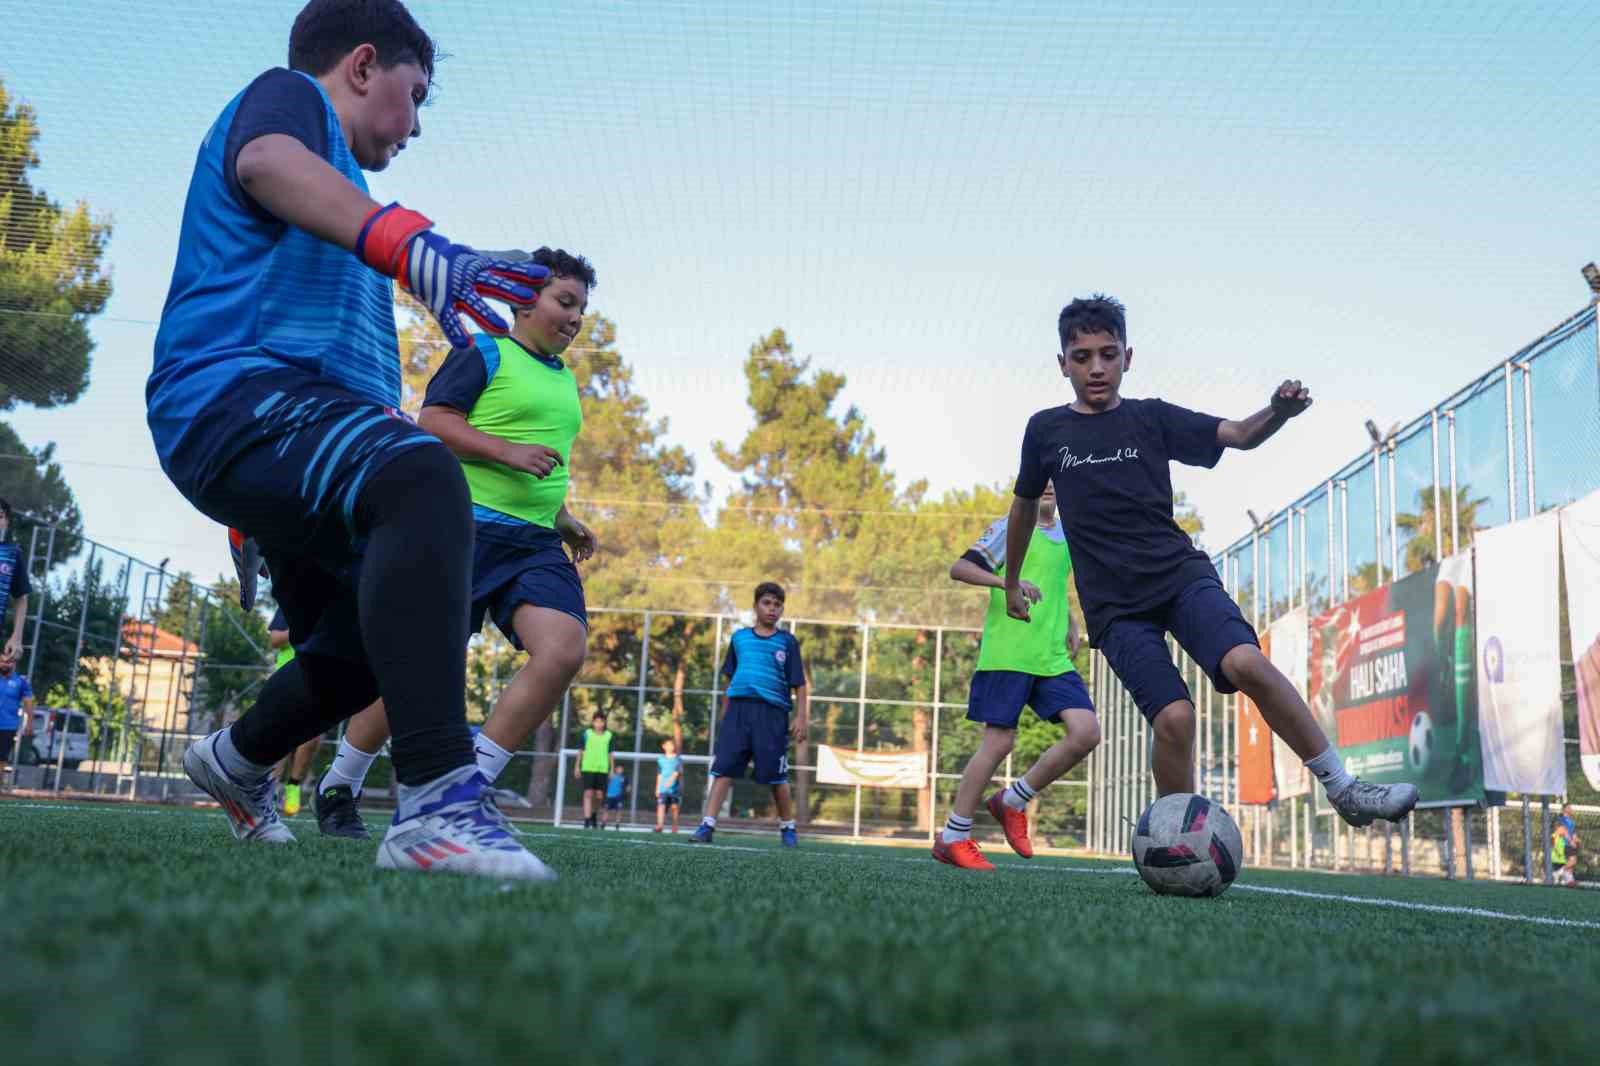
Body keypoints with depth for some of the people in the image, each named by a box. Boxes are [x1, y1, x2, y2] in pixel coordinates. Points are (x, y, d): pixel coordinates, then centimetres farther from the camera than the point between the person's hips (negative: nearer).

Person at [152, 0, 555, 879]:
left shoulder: (329, 204, 32)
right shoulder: (284, 95, 4)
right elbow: (268, 161, -23)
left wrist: (253, 513, 40)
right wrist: (410, 245, -44)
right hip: (238, 389, -11)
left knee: (364, 653, 20)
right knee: (421, 479, -38)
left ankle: (236, 761, 47)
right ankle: (438, 804, -49)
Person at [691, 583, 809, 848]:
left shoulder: (787, 642, 6)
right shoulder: (739, 637, 13)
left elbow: (799, 685, 4)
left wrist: (801, 717, -5)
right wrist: (724, 713, 18)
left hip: (772, 714, -2)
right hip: (738, 709, 2)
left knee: (777, 776, 3)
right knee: (723, 769, -7)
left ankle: (787, 828, 19)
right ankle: (707, 825, -7)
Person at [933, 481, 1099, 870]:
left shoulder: (1069, 535, 19)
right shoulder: (1010, 527, 0)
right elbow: (959, 568, -7)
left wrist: (1070, 624, 20)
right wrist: (1007, 582, -21)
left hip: (1054, 659, 6)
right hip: (1006, 655, -6)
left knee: (1086, 733, -9)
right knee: (999, 741, -8)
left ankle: (1012, 802, 9)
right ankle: (952, 838, 6)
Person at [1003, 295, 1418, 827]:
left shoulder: (1152, 418, 7)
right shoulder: (1046, 430, 7)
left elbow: (1239, 435, -4)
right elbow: (1024, 505, 22)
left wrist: (1278, 411, -26)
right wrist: (1012, 581, 30)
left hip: (1181, 573, 1)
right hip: (1114, 604, 0)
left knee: (1245, 662, -27)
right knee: (1173, 717, -20)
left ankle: (1343, 788, -14)